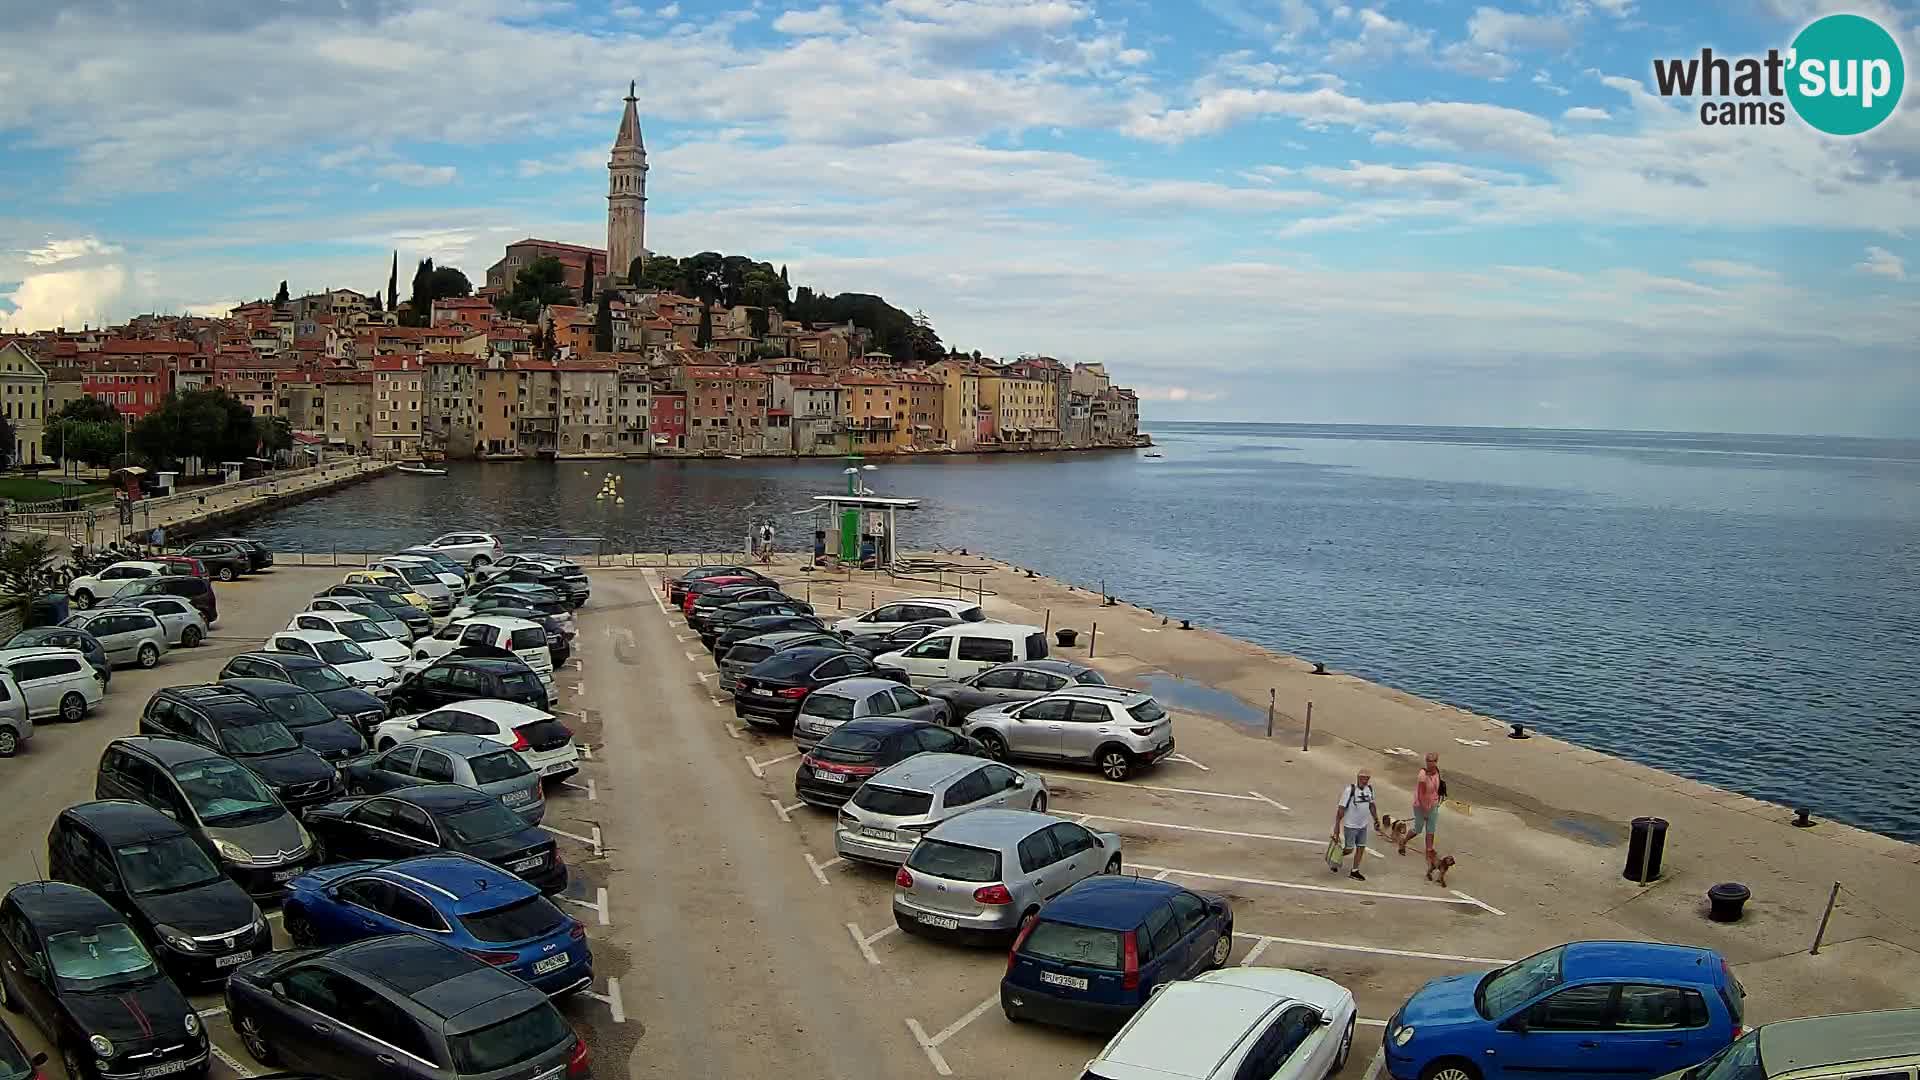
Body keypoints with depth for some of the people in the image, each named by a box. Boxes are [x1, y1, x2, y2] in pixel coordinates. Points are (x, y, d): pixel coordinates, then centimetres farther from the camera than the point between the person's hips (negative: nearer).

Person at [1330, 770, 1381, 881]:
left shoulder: (1369, 789, 0)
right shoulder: (1350, 790, -20)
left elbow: (1372, 805, 16)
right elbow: (1341, 809, -18)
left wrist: (1376, 820, 12)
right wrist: (1337, 826, -20)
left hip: (1363, 826, 6)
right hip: (1350, 825, -6)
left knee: (1361, 848, 7)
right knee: (1349, 849, 1)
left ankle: (1354, 871, 19)